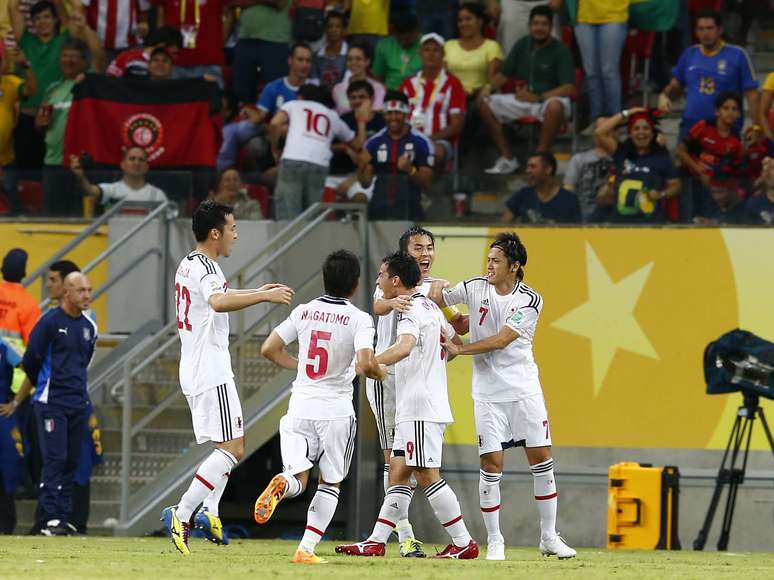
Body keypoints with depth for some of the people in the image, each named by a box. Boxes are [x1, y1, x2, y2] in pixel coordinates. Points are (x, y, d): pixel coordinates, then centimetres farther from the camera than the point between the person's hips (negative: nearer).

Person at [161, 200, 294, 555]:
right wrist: (264, 297, -35)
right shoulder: (205, 267, -15)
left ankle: (209, 511, 10)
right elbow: (219, 302, -37)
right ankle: (180, 514, -16)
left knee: (233, 445, 20)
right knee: (231, 450, -11)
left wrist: (255, 292, 40)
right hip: (211, 373, -10)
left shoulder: (189, 265, 16)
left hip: (193, 371, 10)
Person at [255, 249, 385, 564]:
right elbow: (365, 363, -22)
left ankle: (281, 484, -35)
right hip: (336, 409, -2)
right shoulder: (359, 319, -9)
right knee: (330, 482, 13)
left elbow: (269, 349, 6)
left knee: (298, 478, 3)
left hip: (300, 408, 2)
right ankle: (306, 549, 2)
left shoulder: (304, 311, 4)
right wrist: (380, 373, 2)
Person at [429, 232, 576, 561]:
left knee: (541, 458, 1)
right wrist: (438, 286, -16)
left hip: (524, 389, 0)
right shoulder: (475, 288, 0)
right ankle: (494, 542, 3)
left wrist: (459, 349, -16)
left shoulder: (530, 301, -8)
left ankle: (549, 537, 12)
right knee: (491, 463, -6)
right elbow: (436, 302, 6)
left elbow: (501, 340, -15)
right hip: (488, 392, 0)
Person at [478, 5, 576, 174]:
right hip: (523, 100, 6)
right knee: (484, 103, -10)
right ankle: (507, 158, -9)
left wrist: (538, 97, -28)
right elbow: (504, 74, 13)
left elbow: (569, 88, -17)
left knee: (555, 107, -41)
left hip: (550, 99, -6)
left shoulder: (560, 51, -9)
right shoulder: (522, 46, 7)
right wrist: (488, 87, -9)